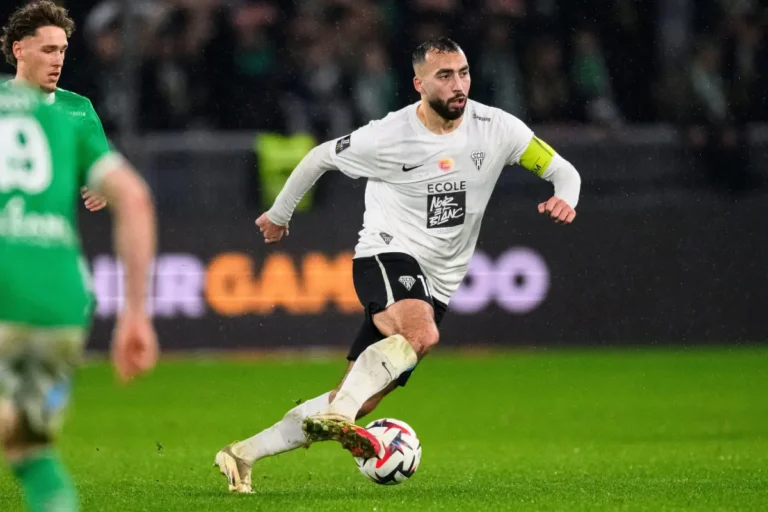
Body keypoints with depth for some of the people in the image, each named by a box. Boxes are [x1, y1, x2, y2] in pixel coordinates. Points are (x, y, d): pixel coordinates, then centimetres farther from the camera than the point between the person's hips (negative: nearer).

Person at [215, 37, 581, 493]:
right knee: (422, 335, -39)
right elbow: (321, 158, 7)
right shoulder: (388, 137, -10)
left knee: (354, 405, 0)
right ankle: (336, 415, -39)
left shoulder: (495, 128, -3)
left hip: (434, 285, 4)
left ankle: (245, 454, 8)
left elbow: (561, 169, 3)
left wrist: (565, 199, -21)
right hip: (387, 255, -4)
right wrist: (280, 213, 18)